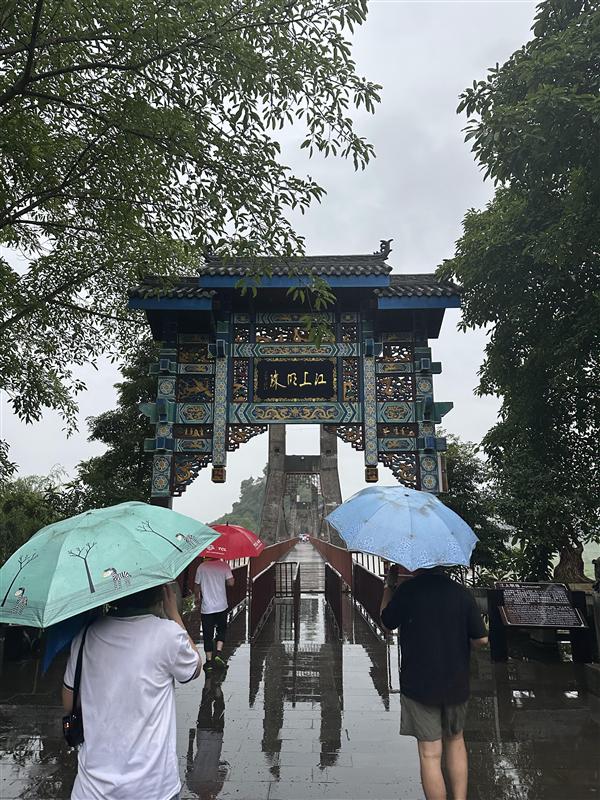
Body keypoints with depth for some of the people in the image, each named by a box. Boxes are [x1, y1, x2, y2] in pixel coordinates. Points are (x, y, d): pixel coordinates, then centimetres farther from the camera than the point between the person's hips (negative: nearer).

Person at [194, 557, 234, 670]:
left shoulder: (202, 567, -5)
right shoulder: (224, 566, -7)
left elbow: (196, 586, 1)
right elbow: (231, 583, -11)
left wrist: (197, 598, 19)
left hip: (206, 607, 0)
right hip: (221, 605, 0)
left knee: (207, 635, 8)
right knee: (221, 630, 19)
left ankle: (209, 661, 11)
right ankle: (219, 653, 3)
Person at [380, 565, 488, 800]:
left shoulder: (407, 589, -15)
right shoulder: (462, 593, -8)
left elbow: (387, 622, 0)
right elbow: (481, 639, -4)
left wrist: (389, 586, 9)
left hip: (419, 684, -3)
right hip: (456, 684, 3)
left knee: (430, 753, 6)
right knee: (455, 741, 24)